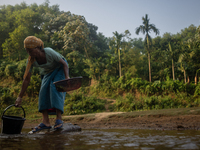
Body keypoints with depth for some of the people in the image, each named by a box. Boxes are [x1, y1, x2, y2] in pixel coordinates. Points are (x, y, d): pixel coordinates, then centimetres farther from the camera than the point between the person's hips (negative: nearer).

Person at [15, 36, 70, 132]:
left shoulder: (49, 53, -35)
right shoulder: (31, 61, -21)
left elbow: (64, 63, -22)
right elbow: (26, 79, -15)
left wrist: (67, 77, -36)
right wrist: (20, 97, -14)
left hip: (59, 68, -4)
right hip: (48, 72, 4)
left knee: (55, 88, -25)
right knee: (44, 91, -14)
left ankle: (59, 119, -25)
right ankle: (45, 122, -13)